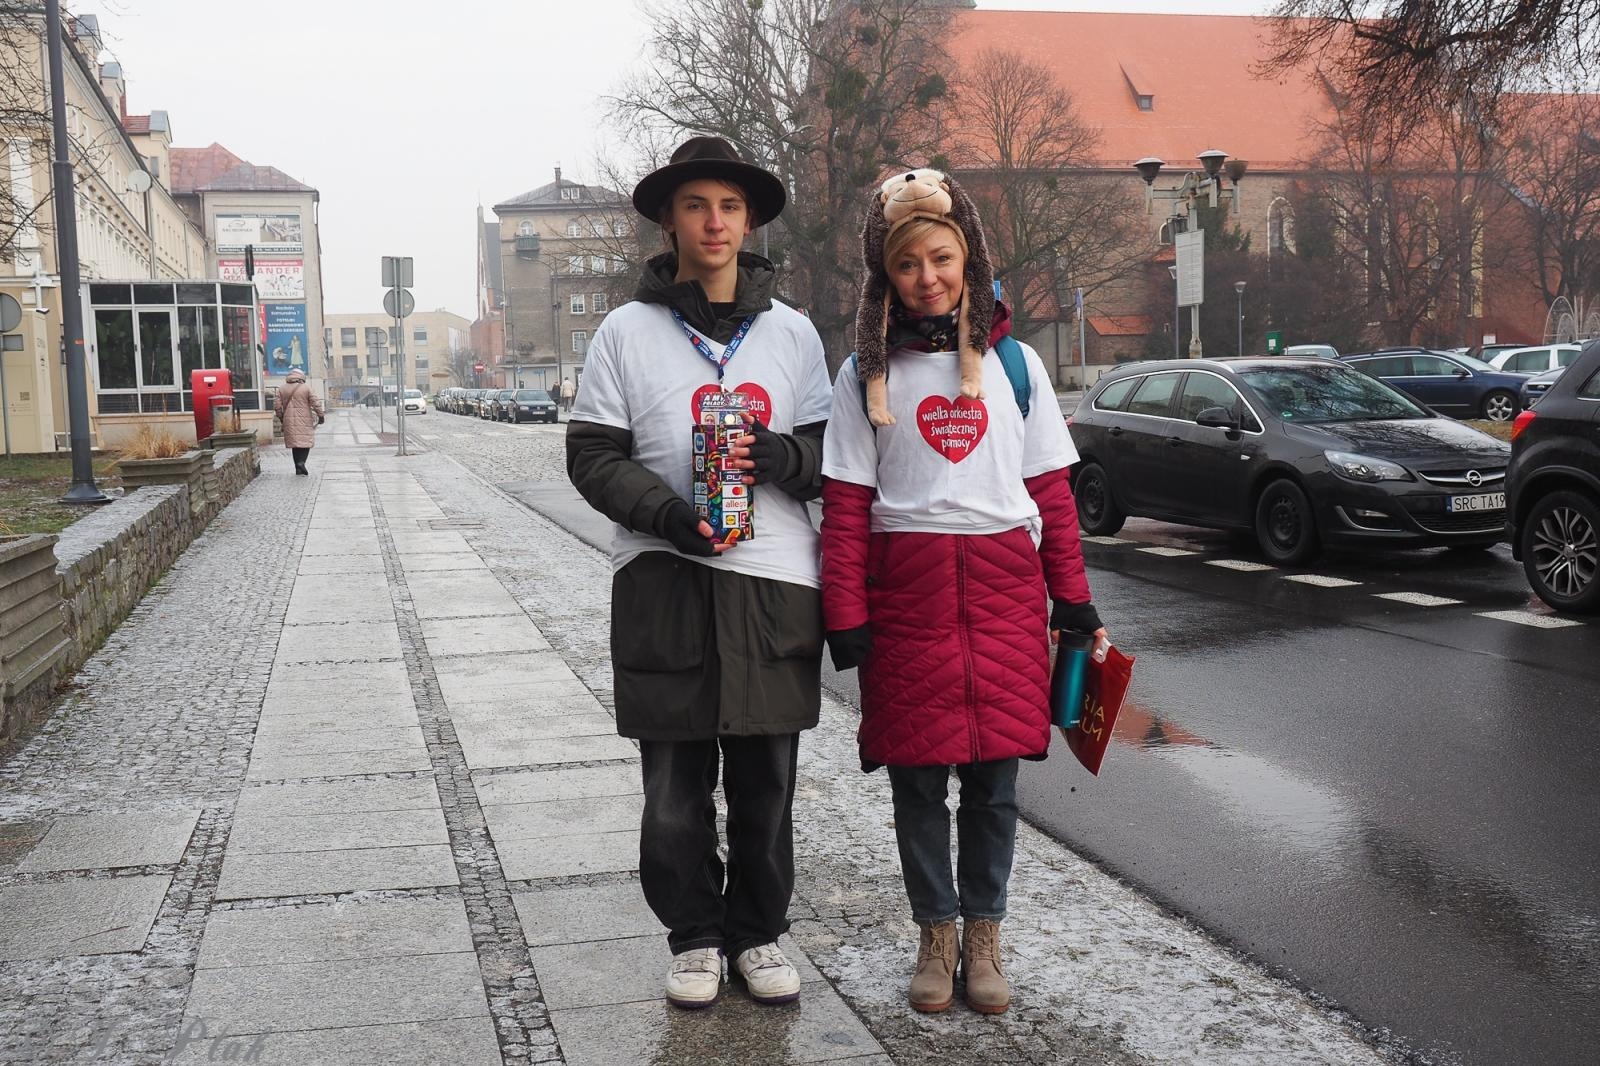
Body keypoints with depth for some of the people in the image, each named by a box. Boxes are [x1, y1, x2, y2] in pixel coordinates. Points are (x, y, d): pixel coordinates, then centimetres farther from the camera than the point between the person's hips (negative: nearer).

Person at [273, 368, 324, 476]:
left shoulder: (282, 389, 7)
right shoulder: (306, 388, -4)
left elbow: (277, 405, 5)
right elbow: (316, 403, -7)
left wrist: (281, 417, 18)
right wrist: (320, 416, 2)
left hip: (289, 421, 4)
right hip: (304, 421, -4)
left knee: (294, 443, 9)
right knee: (306, 442, 4)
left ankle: (298, 469, 9)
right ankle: (301, 462, -18)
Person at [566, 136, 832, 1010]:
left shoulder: (792, 333, 11)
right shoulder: (628, 332, 6)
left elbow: (833, 454, 11)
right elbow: (592, 456, 2)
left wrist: (780, 457, -12)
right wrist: (669, 513, -15)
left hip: (774, 583, 2)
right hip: (664, 582, -1)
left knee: (766, 783, 7)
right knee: (675, 787, 4)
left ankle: (759, 932, 25)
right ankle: (694, 936, 22)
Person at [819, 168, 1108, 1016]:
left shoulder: (1014, 362, 8)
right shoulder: (867, 373, 4)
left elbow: (1051, 490, 7)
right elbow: (846, 504, 0)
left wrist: (1074, 601, 4)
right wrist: (845, 618, -6)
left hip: (1004, 588, 1)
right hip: (907, 588, 0)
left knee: (994, 778, 5)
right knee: (916, 778, 6)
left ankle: (983, 936, 22)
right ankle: (935, 935, 23)